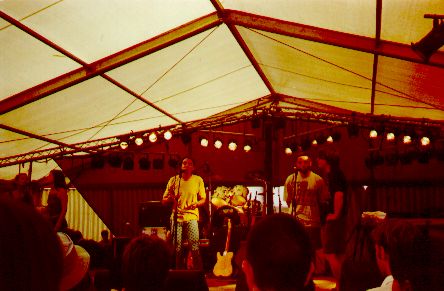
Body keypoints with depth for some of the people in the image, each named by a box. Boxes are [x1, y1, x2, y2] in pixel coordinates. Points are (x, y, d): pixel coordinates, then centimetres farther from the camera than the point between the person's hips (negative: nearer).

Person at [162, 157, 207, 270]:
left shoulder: (198, 180, 8)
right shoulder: (173, 180, 8)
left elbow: (203, 199, 12)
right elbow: (164, 201, 11)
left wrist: (196, 204, -9)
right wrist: (170, 198, -12)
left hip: (192, 217, -1)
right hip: (176, 218, 1)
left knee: (195, 249, -13)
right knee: (178, 250, 2)